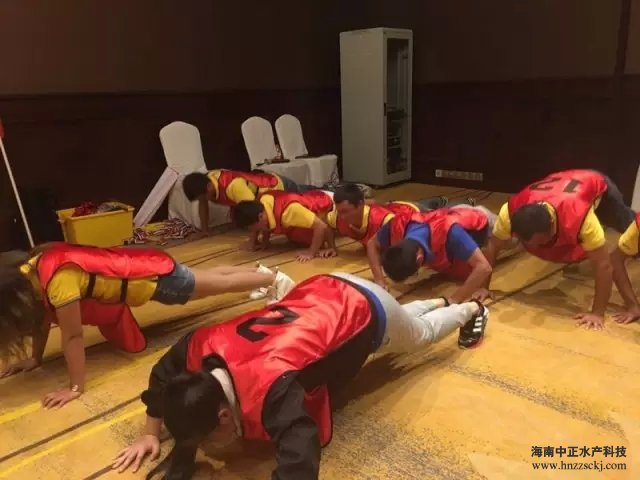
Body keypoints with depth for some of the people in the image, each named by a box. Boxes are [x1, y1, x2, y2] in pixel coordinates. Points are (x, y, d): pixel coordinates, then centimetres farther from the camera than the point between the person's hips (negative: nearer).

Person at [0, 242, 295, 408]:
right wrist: (35, 359, 10)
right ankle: (258, 271, 49)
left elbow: (72, 336, -29)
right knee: (210, 277, 27)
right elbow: (44, 316, 7)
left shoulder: (58, 277, -33)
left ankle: (274, 279, 32)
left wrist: (76, 387, -22)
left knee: (222, 284, 11)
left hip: (156, 275, -8)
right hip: (139, 264, 8)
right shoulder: (30, 273, -7)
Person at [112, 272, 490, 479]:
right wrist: (152, 434, 0)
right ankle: (439, 302, 68)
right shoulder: (205, 347, -24)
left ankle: (472, 311, 60)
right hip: (325, 289, 6)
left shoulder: (270, 385, -45)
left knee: (421, 334, 30)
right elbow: (163, 374, -3)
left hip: (366, 308, -6)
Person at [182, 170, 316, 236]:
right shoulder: (208, 180, -19)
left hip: (279, 186, -7)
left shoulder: (232, 186, -44)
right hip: (265, 181, 7)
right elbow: (203, 204, -3)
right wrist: (204, 229, -6)